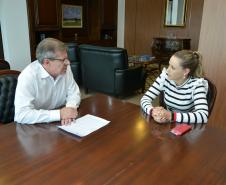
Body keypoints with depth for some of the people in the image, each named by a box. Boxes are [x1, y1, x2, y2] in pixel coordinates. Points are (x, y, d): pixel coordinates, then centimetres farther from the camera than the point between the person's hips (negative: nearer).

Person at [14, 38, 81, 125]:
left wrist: (70, 109, -19)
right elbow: (22, 115, -27)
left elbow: (73, 92, 2)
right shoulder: (28, 76, -22)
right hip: (34, 126, -3)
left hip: (59, 124, 4)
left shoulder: (65, 68, -7)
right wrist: (59, 114, -31)